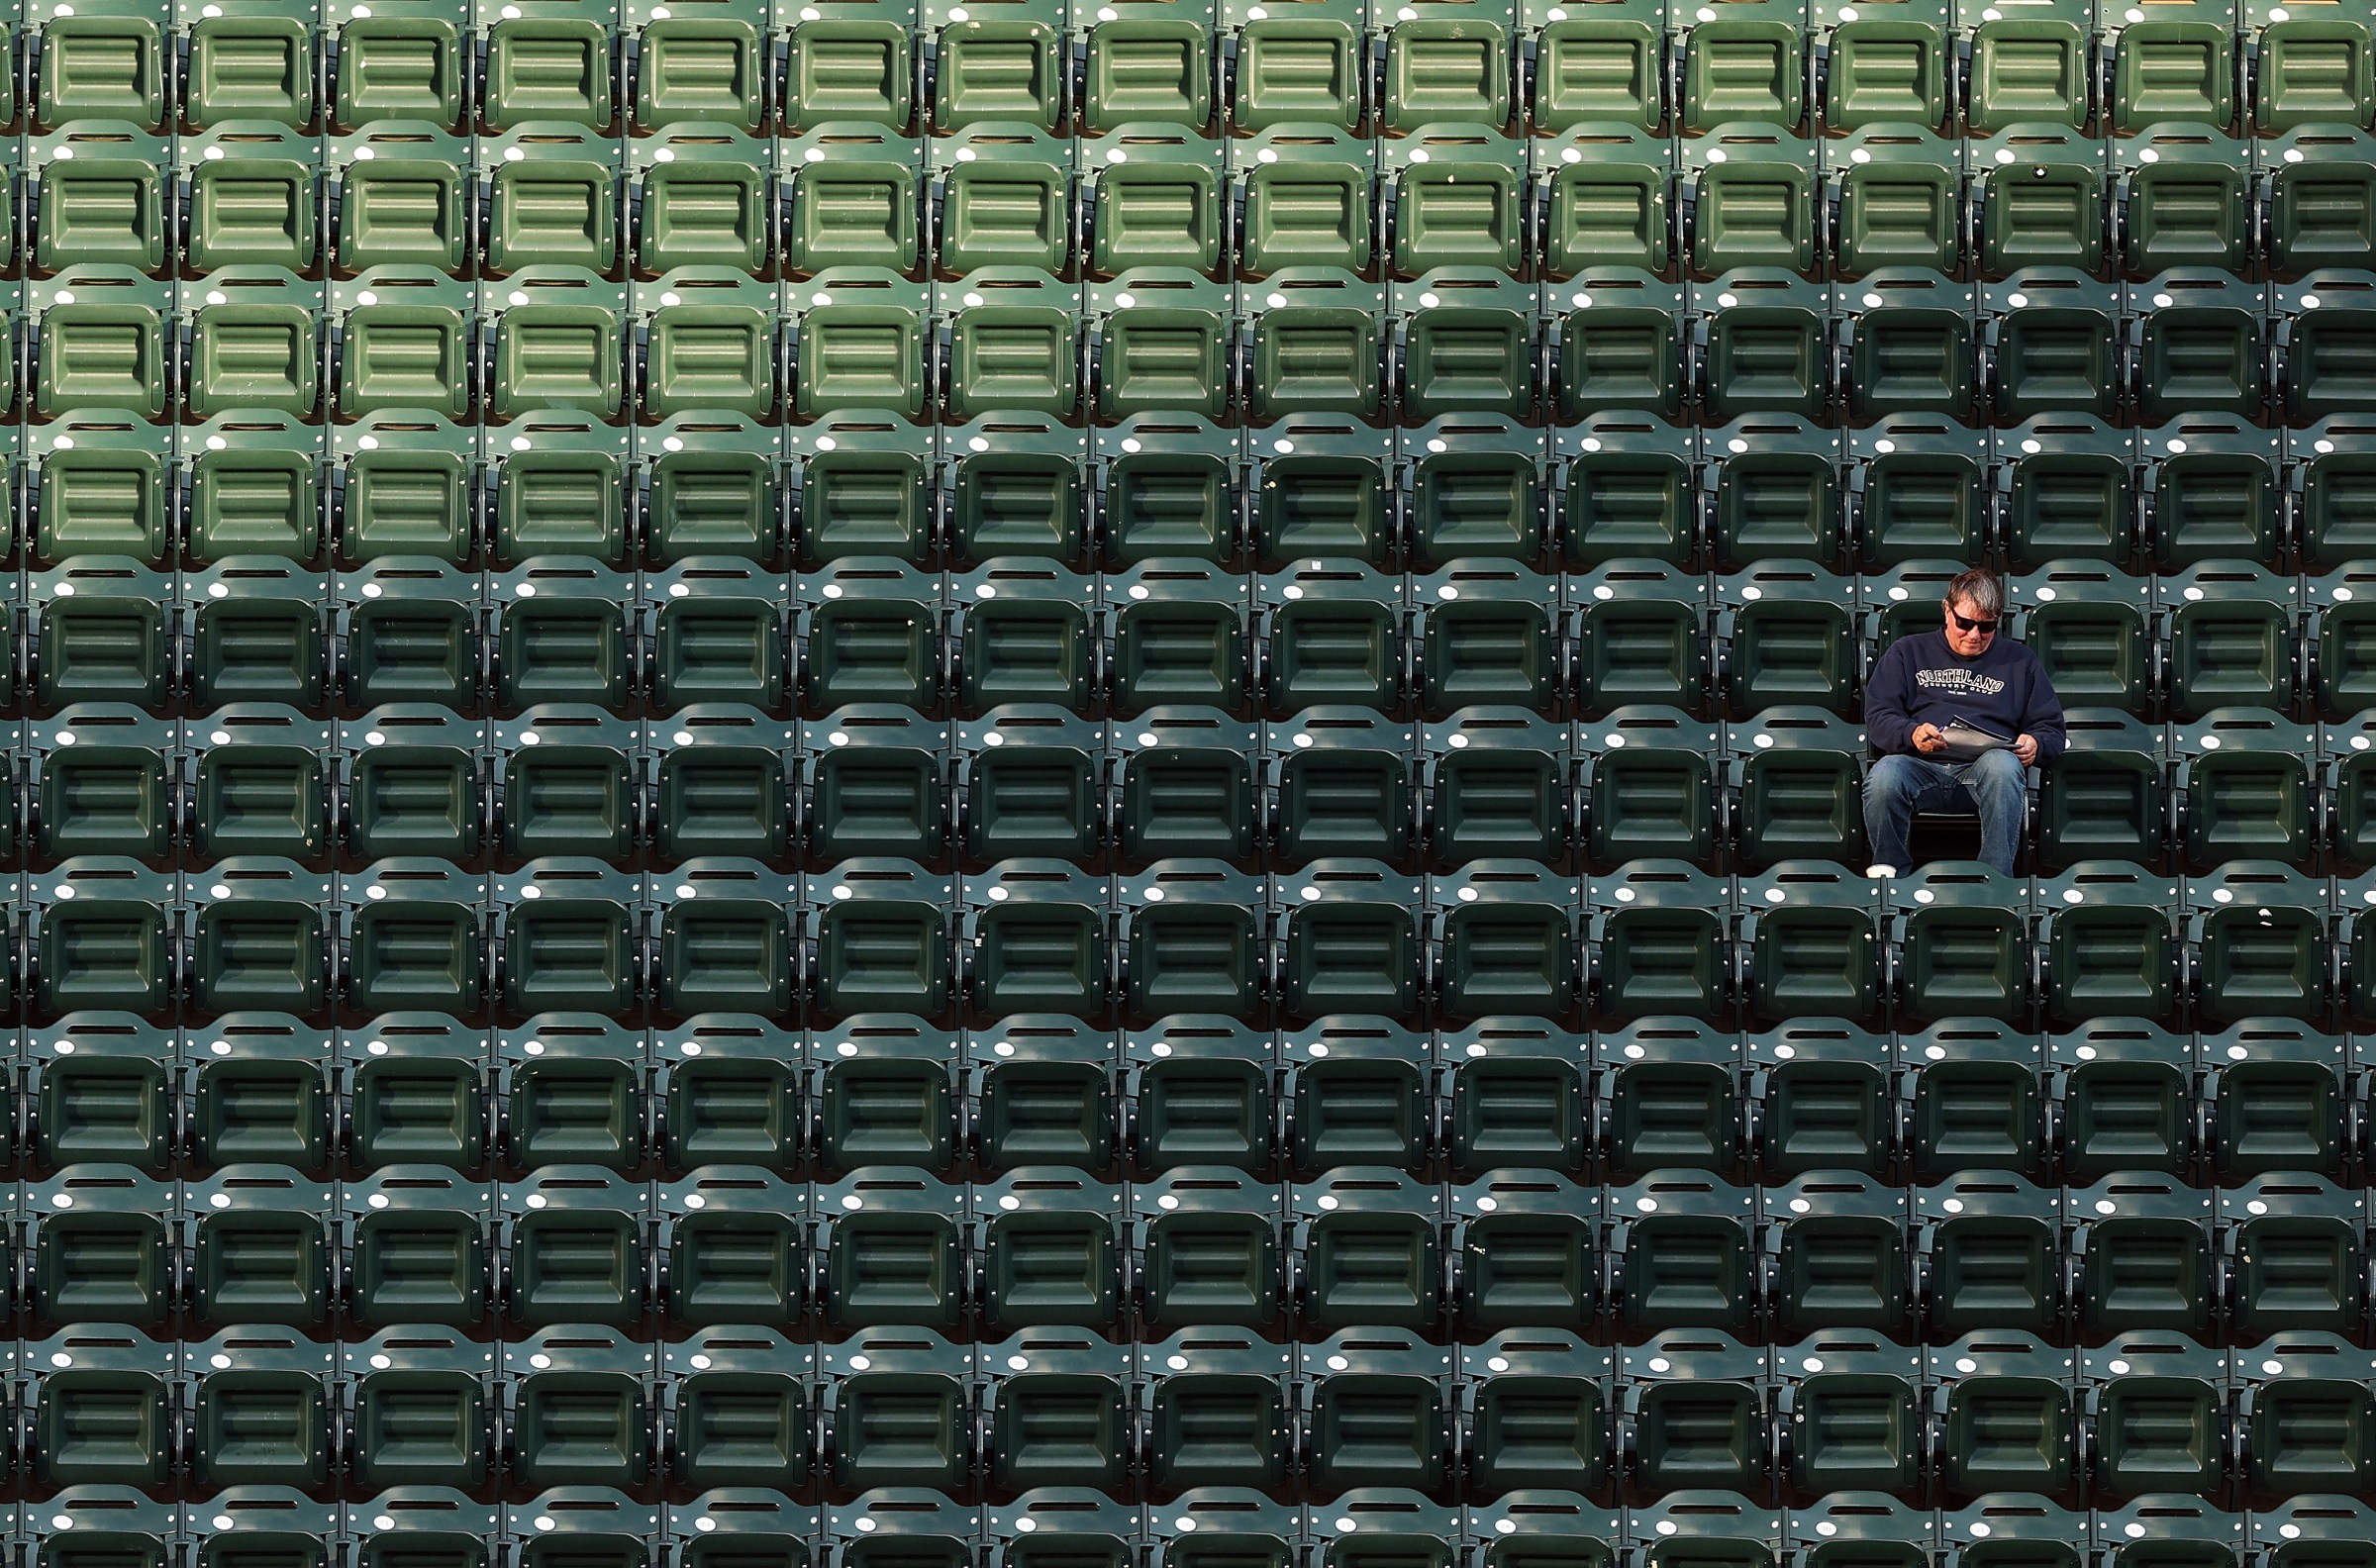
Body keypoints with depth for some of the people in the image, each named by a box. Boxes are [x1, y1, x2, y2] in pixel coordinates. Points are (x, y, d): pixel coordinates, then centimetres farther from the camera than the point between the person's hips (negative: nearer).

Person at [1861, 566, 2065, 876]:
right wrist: (1911, 734, -13)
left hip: (1984, 769, 0)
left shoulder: (2019, 661, 23)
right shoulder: (1908, 652, 21)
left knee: (2004, 766, -38)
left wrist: (2035, 744, -4)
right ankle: (1889, 872, -14)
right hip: (1921, 766, 0)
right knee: (1883, 776, -37)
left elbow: (2051, 729, 21)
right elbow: (1878, 717, 10)